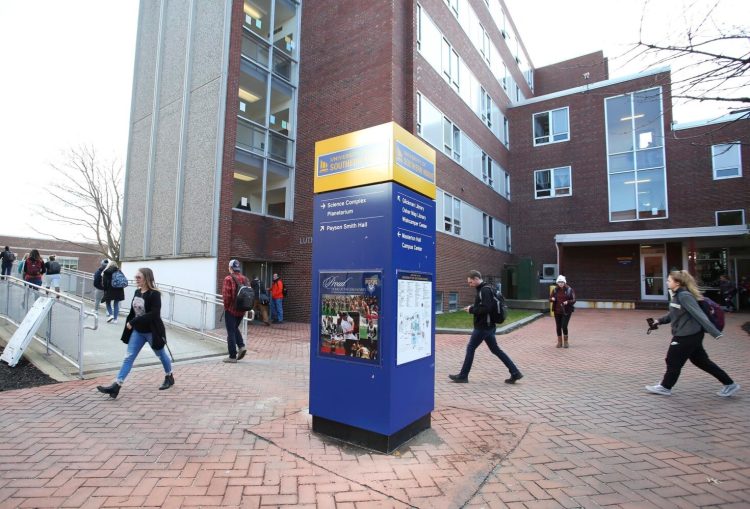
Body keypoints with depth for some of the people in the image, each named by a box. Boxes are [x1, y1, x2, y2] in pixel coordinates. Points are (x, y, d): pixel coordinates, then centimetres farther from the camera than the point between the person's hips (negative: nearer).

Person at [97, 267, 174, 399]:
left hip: (151, 332, -6)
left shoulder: (154, 294, -20)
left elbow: (154, 314, -28)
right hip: (137, 331, 6)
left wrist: (133, 322, -27)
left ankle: (169, 377, 32)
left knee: (161, 354, 12)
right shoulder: (137, 292, 3)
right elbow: (133, 311, 12)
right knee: (128, 357, 1)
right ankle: (116, 386, 2)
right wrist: (130, 323, 4)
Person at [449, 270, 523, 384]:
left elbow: (485, 308, -26)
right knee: (495, 349, 14)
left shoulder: (485, 290, -17)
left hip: (482, 326, -10)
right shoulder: (483, 289, 14)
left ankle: (463, 376, 11)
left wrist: (471, 309, -15)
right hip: (488, 325, 10)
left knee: (470, 348, 0)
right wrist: (472, 308, 6)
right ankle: (515, 373, 16)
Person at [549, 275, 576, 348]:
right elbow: (550, 299, 7)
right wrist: (552, 299, -16)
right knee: (558, 327, 8)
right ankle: (559, 342, 23)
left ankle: (566, 342, 12)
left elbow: (573, 300, -3)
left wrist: (568, 302, -22)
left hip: (566, 311, -3)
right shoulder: (555, 290, 2)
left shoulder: (569, 290, -4)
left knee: (564, 327, -10)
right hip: (557, 311, 3)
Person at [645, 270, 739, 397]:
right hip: (689, 334, 9)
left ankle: (665, 387, 20)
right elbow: (674, 314, 20)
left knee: (673, 361, 5)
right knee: (701, 360, 19)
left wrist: (715, 333, -27)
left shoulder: (684, 296, -21)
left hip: (687, 336, -9)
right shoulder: (678, 295, 8)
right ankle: (729, 384, 27)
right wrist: (659, 321, 15)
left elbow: (699, 315, -25)